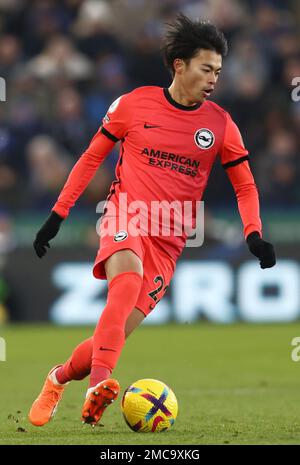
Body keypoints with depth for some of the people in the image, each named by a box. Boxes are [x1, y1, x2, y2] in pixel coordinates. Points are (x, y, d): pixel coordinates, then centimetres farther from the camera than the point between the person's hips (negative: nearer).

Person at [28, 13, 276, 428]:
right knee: (129, 281, -35)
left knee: (120, 330, -7)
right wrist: (58, 215, 7)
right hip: (126, 220, -2)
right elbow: (92, 158, 10)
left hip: (169, 240, 2)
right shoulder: (135, 104, 1)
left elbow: (245, 185, 11)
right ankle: (99, 383, -46)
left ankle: (59, 378, 20)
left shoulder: (220, 125, 4)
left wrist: (254, 235, -6)